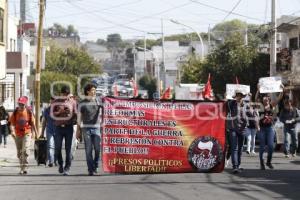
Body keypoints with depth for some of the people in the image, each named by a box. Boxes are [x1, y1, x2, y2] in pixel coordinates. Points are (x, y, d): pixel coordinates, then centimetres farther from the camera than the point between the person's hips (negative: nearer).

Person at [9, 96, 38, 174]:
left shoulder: (29, 112, -3)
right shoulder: (15, 112, -2)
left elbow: (32, 123, 8)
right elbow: (12, 123, -5)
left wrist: (35, 133, 14)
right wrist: (12, 131, -23)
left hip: (27, 133, -2)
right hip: (18, 135, 2)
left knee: (25, 150, -19)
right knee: (19, 152, 10)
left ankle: (25, 167, -19)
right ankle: (22, 168, 24)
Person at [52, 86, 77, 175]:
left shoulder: (72, 102, 8)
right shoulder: (56, 102, 8)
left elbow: (75, 114, 9)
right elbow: (52, 114, 3)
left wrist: (73, 121, -11)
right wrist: (59, 112, -15)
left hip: (68, 127, -1)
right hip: (58, 127, 1)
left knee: (68, 148, -3)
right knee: (57, 148, 0)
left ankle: (67, 168, 0)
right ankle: (60, 164, 23)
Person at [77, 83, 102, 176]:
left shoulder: (98, 102, 10)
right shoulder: (82, 103, 7)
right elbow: (79, 117, 10)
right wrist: (78, 130, 6)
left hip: (96, 128, 1)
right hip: (86, 128, -1)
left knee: (97, 149, -4)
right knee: (88, 150, -3)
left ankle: (95, 166, 17)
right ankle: (90, 169, 0)